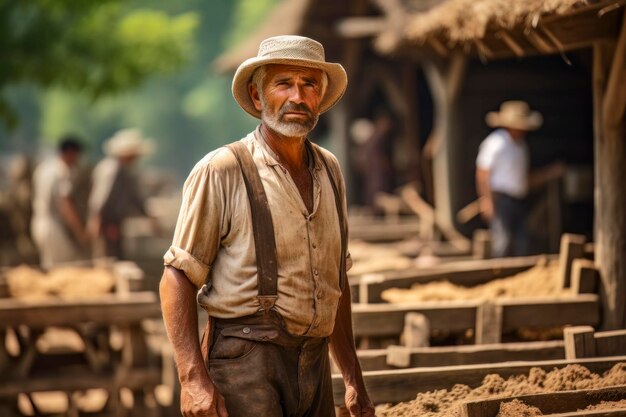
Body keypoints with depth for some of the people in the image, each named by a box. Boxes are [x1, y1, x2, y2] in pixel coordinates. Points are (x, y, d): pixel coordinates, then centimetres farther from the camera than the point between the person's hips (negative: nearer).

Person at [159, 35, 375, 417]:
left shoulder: (329, 170, 13)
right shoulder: (222, 171, -6)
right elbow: (177, 277, -8)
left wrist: (354, 379, 21)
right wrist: (194, 378, -17)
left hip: (314, 366, 6)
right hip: (246, 363, -6)